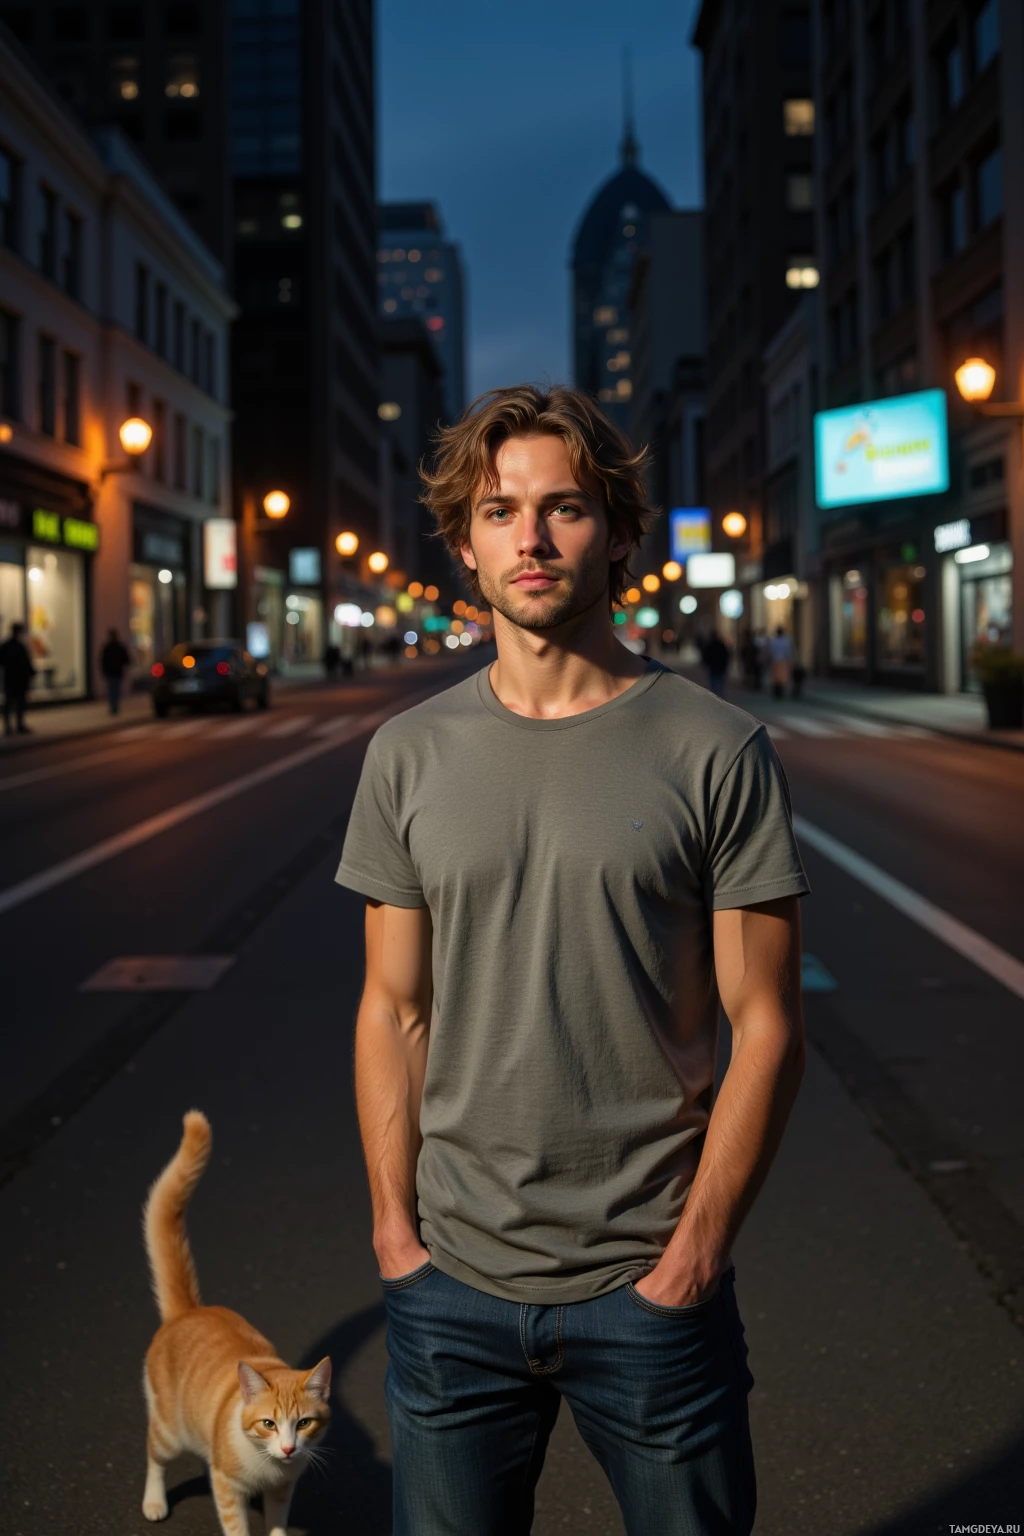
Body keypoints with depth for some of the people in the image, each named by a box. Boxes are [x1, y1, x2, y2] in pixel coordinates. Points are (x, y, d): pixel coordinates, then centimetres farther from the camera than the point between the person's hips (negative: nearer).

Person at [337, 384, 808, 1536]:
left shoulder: (717, 751, -7)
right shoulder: (409, 756, 2)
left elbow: (765, 1028, -6)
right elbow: (394, 1011, 6)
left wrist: (694, 1250, -9)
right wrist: (395, 1227, 1)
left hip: (652, 1287, -2)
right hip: (451, 1285, 3)